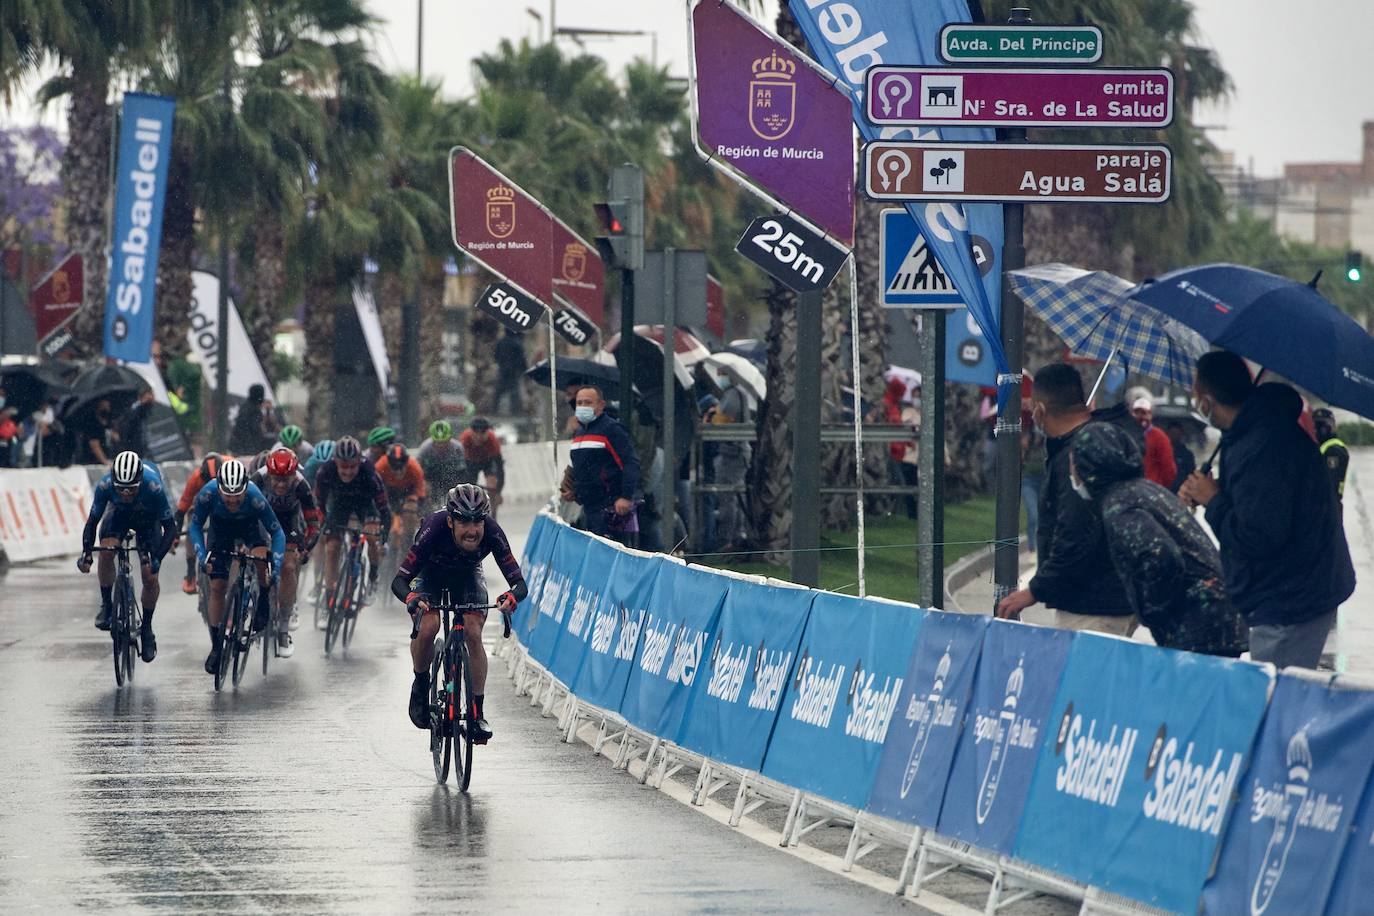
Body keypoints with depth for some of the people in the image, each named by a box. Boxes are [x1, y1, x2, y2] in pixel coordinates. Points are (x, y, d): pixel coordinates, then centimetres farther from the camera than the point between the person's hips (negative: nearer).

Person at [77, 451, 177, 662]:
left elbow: (170, 527, -31)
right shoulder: (105, 485, -35)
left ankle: (146, 627, 11)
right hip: (118, 513, 1)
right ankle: (106, 605, -8)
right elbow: (92, 521, -24)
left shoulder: (153, 487, -40)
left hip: (147, 517, -1)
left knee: (150, 577, -9)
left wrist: (157, 558, -43)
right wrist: (86, 553, -38)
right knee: (106, 551, -28)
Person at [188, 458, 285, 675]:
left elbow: (277, 532, -28)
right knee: (217, 586, -6)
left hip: (248, 525, -1)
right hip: (220, 527, 1)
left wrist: (276, 568, -39)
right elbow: (196, 525, -19)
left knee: (261, 557, -32)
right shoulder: (208, 493, -35)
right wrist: (202, 556, -33)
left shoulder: (254, 497, -38)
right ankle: (216, 646, 6)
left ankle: (264, 602, -2)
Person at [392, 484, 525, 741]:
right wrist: (411, 598, -60)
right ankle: (421, 685, 5)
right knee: (427, 628, -25)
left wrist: (512, 597, -57)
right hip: (430, 573, -1)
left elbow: (519, 582, -34)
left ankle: (478, 712, -8)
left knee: (473, 634, -18)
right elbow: (399, 580, -38)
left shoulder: (491, 532, -35)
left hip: (467, 575, 1)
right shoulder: (434, 529, -39)